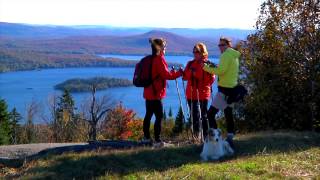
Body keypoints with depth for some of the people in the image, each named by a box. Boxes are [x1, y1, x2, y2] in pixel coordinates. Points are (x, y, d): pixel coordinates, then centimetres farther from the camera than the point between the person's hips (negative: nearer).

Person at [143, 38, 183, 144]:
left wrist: (172, 72, 16)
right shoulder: (159, 59, -14)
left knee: (148, 114, 15)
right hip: (155, 93, -9)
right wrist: (179, 73, -4)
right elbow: (166, 75, -14)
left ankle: (146, 137, 22)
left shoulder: (150, 59, 13)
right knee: (159, 116, -6)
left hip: (148, 92, 9)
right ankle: (157, 139, -7)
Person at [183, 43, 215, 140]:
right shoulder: (190, 63, 10)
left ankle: (206, 135, 9)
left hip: (203, 93, -4)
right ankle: (196, 135, 17)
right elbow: (185, 76, 7)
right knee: (194, 115, 9)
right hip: (191, 93, 4)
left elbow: (211, 79, -11)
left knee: (204, 115, 2)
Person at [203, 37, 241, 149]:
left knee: (211, 113, -9)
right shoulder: (235, 56, 18)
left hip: (224, 89, -10)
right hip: (232, 88, 10)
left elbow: (221, 70, -21)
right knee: (228, 114, 14)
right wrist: (214, 68, 8)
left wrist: (206, 67, -14)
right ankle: (230, 139, 15)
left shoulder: (226, 55, -11)